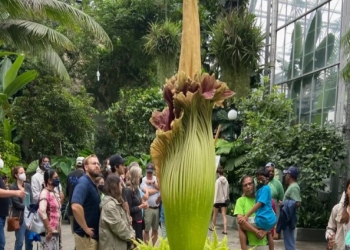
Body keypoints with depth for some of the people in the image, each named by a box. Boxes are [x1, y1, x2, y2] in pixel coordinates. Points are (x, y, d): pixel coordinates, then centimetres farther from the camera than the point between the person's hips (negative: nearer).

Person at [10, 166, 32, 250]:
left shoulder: (28, 186, 13)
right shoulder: (12, 187, -3)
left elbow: (31, 200, 10)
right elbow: (17, 204, -10)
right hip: (20, 217, -5)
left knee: (29, 241, 9)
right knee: (19, 241, -1)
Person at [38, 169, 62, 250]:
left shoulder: (55, 193, 13)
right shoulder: (45, 193, -14)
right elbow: (41, 211, -28)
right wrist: (49, 230, -24)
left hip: (56, 231, 9)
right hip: (49, 232, -9)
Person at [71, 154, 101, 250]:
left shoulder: (93, 184, 13)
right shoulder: (84, 183, -17)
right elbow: (76, 207, -32)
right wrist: (86, 229, -23)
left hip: (94, 234, 9)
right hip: (86, 236, -9)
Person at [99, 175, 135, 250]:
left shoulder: (115, 201, 14)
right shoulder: (110, 204, -21)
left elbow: (124, 221, 15)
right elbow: (118, 226, -22)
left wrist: (131, 234, 3)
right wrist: (130, 236, -10)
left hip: (118, 243, 10)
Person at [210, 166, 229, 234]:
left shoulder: (218, 181, -12)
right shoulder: (226, 180, 2)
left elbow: (216, 191, -12)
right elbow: (228, 190, 6)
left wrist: (215, 200, -10)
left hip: (218, 200, -3)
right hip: (224, 200, 3)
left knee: (215, 214, 14)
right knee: (224, 215, -1)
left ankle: (212, 227, 30)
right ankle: (225, 230, -11)